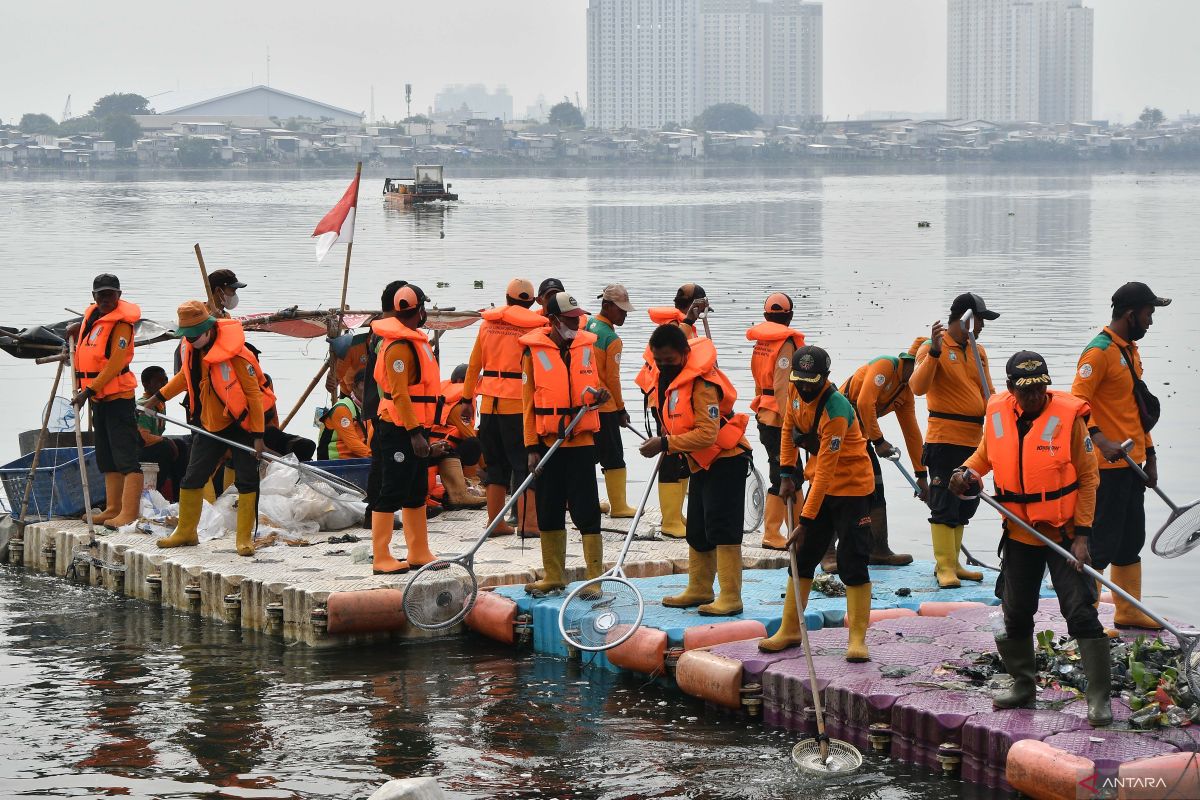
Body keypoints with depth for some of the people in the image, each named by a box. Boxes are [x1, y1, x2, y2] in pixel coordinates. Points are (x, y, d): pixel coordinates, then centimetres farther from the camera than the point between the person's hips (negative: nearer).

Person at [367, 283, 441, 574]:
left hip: (414, 428, 10)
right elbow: (399, 394, -23)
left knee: (417, 493, 15)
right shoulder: (399, 345, -18)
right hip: (400, 430, -10)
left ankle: (419, 553, 23)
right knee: (392, 493, -6)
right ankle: (381, 558, -3)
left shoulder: (413, 340, 15)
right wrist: (414, 433, -25)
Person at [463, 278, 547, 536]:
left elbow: (474, 365, 10)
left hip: (489, 404, 4)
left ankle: (496, 522, 13)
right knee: (524, 463, 0)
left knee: (495, 463, 12)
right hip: (519, 404, -4)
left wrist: (467, 398, 17)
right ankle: (527, 522, -7)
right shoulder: (533, 326, -4)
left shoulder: (487, 323, 8)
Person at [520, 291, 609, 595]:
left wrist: (599, 395, -8)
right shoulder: (534, 350, -1)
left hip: (581, 442, 0)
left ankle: (595, 578, 0)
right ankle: (554, 576, 20)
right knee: (549, 512, 8)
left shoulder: (588, 345, 6)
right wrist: (532, 447, -4)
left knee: (587, 512, -4)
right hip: (548, 442, 0)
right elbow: (529, 401, 0)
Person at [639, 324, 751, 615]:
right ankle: (700, 591, 25)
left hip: (726, 460, -10)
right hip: (702, 463, 10)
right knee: (697, 530, 15)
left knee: (722, 528, -12)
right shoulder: (665, 372, 1)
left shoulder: (702, 383, -27)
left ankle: (730, 598, -11)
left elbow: (707, 434, -32)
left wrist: (666, 444, -31)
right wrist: (668, 436, 9)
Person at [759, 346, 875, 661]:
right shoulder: (797, 392, -7)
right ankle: (790, 631, 18)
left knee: (852, 562, -10)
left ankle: (857, 639, -4)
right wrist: (787, 474, 5)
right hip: (819, 483, 8)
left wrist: (806, 521, -31)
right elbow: (789, 427, 13)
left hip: (851, 485, -8)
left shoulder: (836, 410, -30)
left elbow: (825, 470, -31)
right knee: (802, 556, 9)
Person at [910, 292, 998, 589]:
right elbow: (918, 387, -22)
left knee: (966, 506, 12)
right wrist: (934, 353, -33)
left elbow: (987, 393, 19)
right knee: (944, 505, -6)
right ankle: (944, 567, -2)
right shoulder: (933, 348, -8)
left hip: (973, 439, 8)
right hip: (944, 439, -8)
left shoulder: (978, 351, 14)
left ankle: (953, 563, 21)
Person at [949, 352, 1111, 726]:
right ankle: (1023, 685, 31)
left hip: (1064, 531, -5)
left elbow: (1087, 478, -10)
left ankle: (1099, 698, -5)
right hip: (1019, 533, 5)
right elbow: (986, 453, 18)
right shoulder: (997, 414, -3)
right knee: (1015, 614, 14)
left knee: (1081, 613, -9)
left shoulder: (1068, 416, -15)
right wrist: (968, 472, -4)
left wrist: (1082, 535, -15)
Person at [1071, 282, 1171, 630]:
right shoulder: (1100, 351, -15)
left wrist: (1149, 453, 20)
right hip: (1109, 467, -10)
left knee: (1131, 541, 16)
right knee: (1102, 544, -6)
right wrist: (1100, 440, -34)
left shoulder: (1130, 349, 15)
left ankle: (1129, 612, 26)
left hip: (1132, 464, 10)